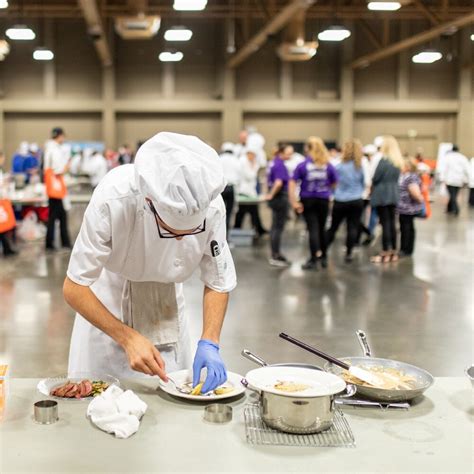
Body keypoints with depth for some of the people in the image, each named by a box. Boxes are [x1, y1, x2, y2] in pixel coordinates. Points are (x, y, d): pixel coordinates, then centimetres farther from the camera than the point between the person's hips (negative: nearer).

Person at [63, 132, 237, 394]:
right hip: (108, 294, -2)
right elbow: (74, 287, -28)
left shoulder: (211, 206, -30)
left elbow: (218, 282, -13)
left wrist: (209, 343, -27)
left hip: (166, 292, 2)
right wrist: (129, 338, -37)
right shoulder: (113, 199, -38)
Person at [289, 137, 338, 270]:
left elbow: (292, 183, -10)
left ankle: (314, 260, -1)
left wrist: (294, 202, -10)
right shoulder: (329, 166, 0)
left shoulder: (302, 165, -4)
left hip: (308, 200, -2)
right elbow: (335, 184, 4)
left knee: (313, 229, -1)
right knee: (322, 228, 15)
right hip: (323, 200, 2)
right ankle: (323, 258, 25)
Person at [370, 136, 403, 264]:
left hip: (382, 195, -7)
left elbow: (375, 178, -12)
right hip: (393, 195, 7)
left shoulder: (383, 160, -14)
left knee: (385, 224, -5)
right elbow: (396, 178, 13)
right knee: (392, 223, 11)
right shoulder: (398, 162, 9)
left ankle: (385, 253, -2)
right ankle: (393, 252, 16)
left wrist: (372, 184, 7)